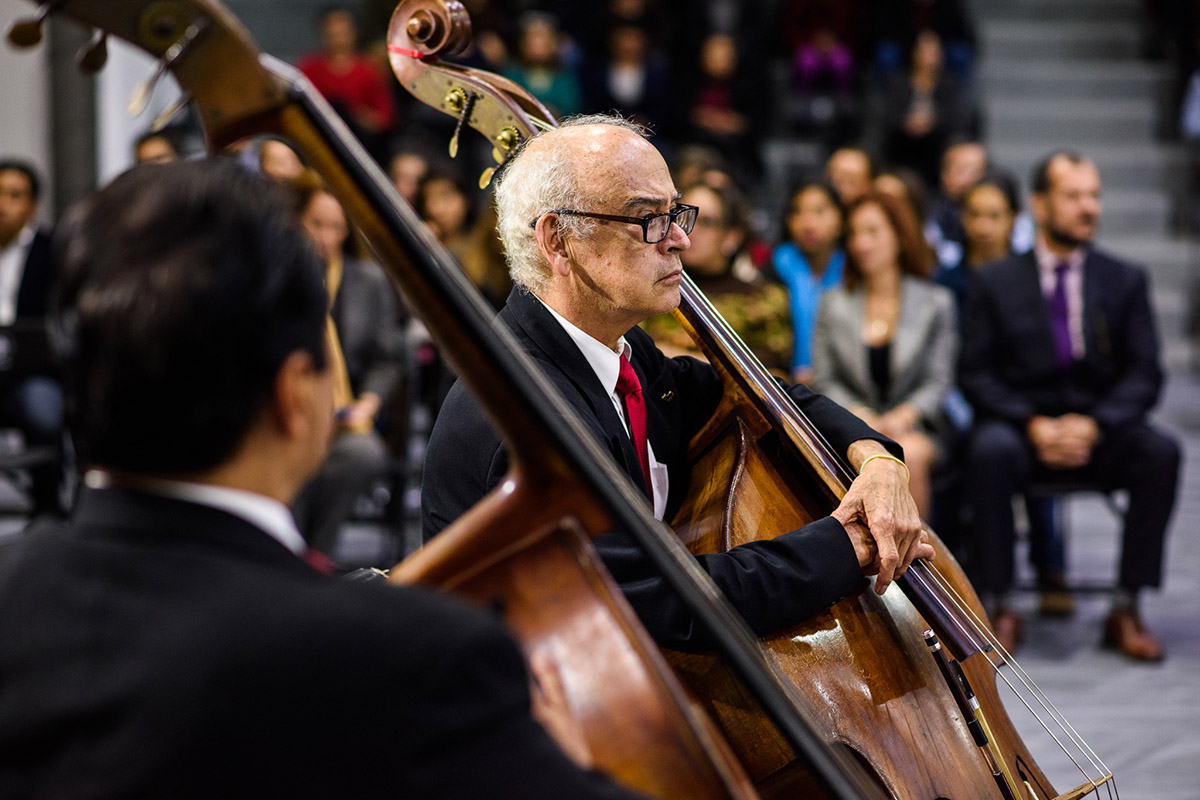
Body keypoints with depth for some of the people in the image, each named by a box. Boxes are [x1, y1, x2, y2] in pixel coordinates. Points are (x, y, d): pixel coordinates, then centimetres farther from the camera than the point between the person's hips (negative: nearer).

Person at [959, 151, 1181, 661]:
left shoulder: (1125, 281, 10)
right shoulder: (995, 283, 6)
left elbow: (1144, 375, 3)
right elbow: (976, 374, 0)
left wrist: (1094, 425, -15)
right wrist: (1034, 425, -17)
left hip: (1100, 432, 2)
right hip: (1020, 427, -1)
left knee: (1161, 452, -29)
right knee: (990, 450, -36)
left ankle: (1126, 609, -22)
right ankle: (997, 609, -26)